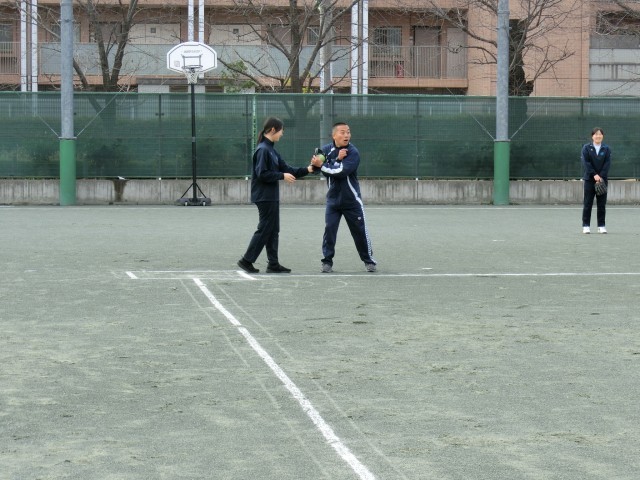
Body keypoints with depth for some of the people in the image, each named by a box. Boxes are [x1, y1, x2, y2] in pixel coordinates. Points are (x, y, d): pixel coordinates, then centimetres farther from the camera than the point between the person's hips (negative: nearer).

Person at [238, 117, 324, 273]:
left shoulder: (270, 149, 14)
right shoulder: (263, 149, -15)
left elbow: (285, 168, 14)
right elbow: (262, 174, -21)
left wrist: (306, 170, 6)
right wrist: (282, 176, -16)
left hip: (271, 197, 10)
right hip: (264, 197, -10)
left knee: (273, 231, 10)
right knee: (264, 230, -4)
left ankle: (273, 264, 14)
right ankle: (246, 260, 2)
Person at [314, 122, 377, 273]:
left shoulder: (353, 152, -11)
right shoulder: (326, 150, 1)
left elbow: (342, 171, -24)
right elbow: (325, 171, -11)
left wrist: (322, 165, -18)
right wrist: (337, 160, -21)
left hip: (351, 200, -2)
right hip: (333, 199, 2)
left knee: (360, 231, 4)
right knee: (329, 229, -6)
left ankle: (368, 260, 18)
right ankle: (327, 261, 2)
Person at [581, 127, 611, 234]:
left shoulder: (606, 149, 5)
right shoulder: (586, 148, 1)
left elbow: (607, 163, -2)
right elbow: (586, 162, -7)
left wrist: (601, 176, -14)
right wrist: (594, 175, -16)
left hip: (602, 179, 1)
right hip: (589, 179, -1)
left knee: (602, 204, 3)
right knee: (587, 203, 0)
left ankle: (601, 226, 9)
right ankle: (586, 226, 4)